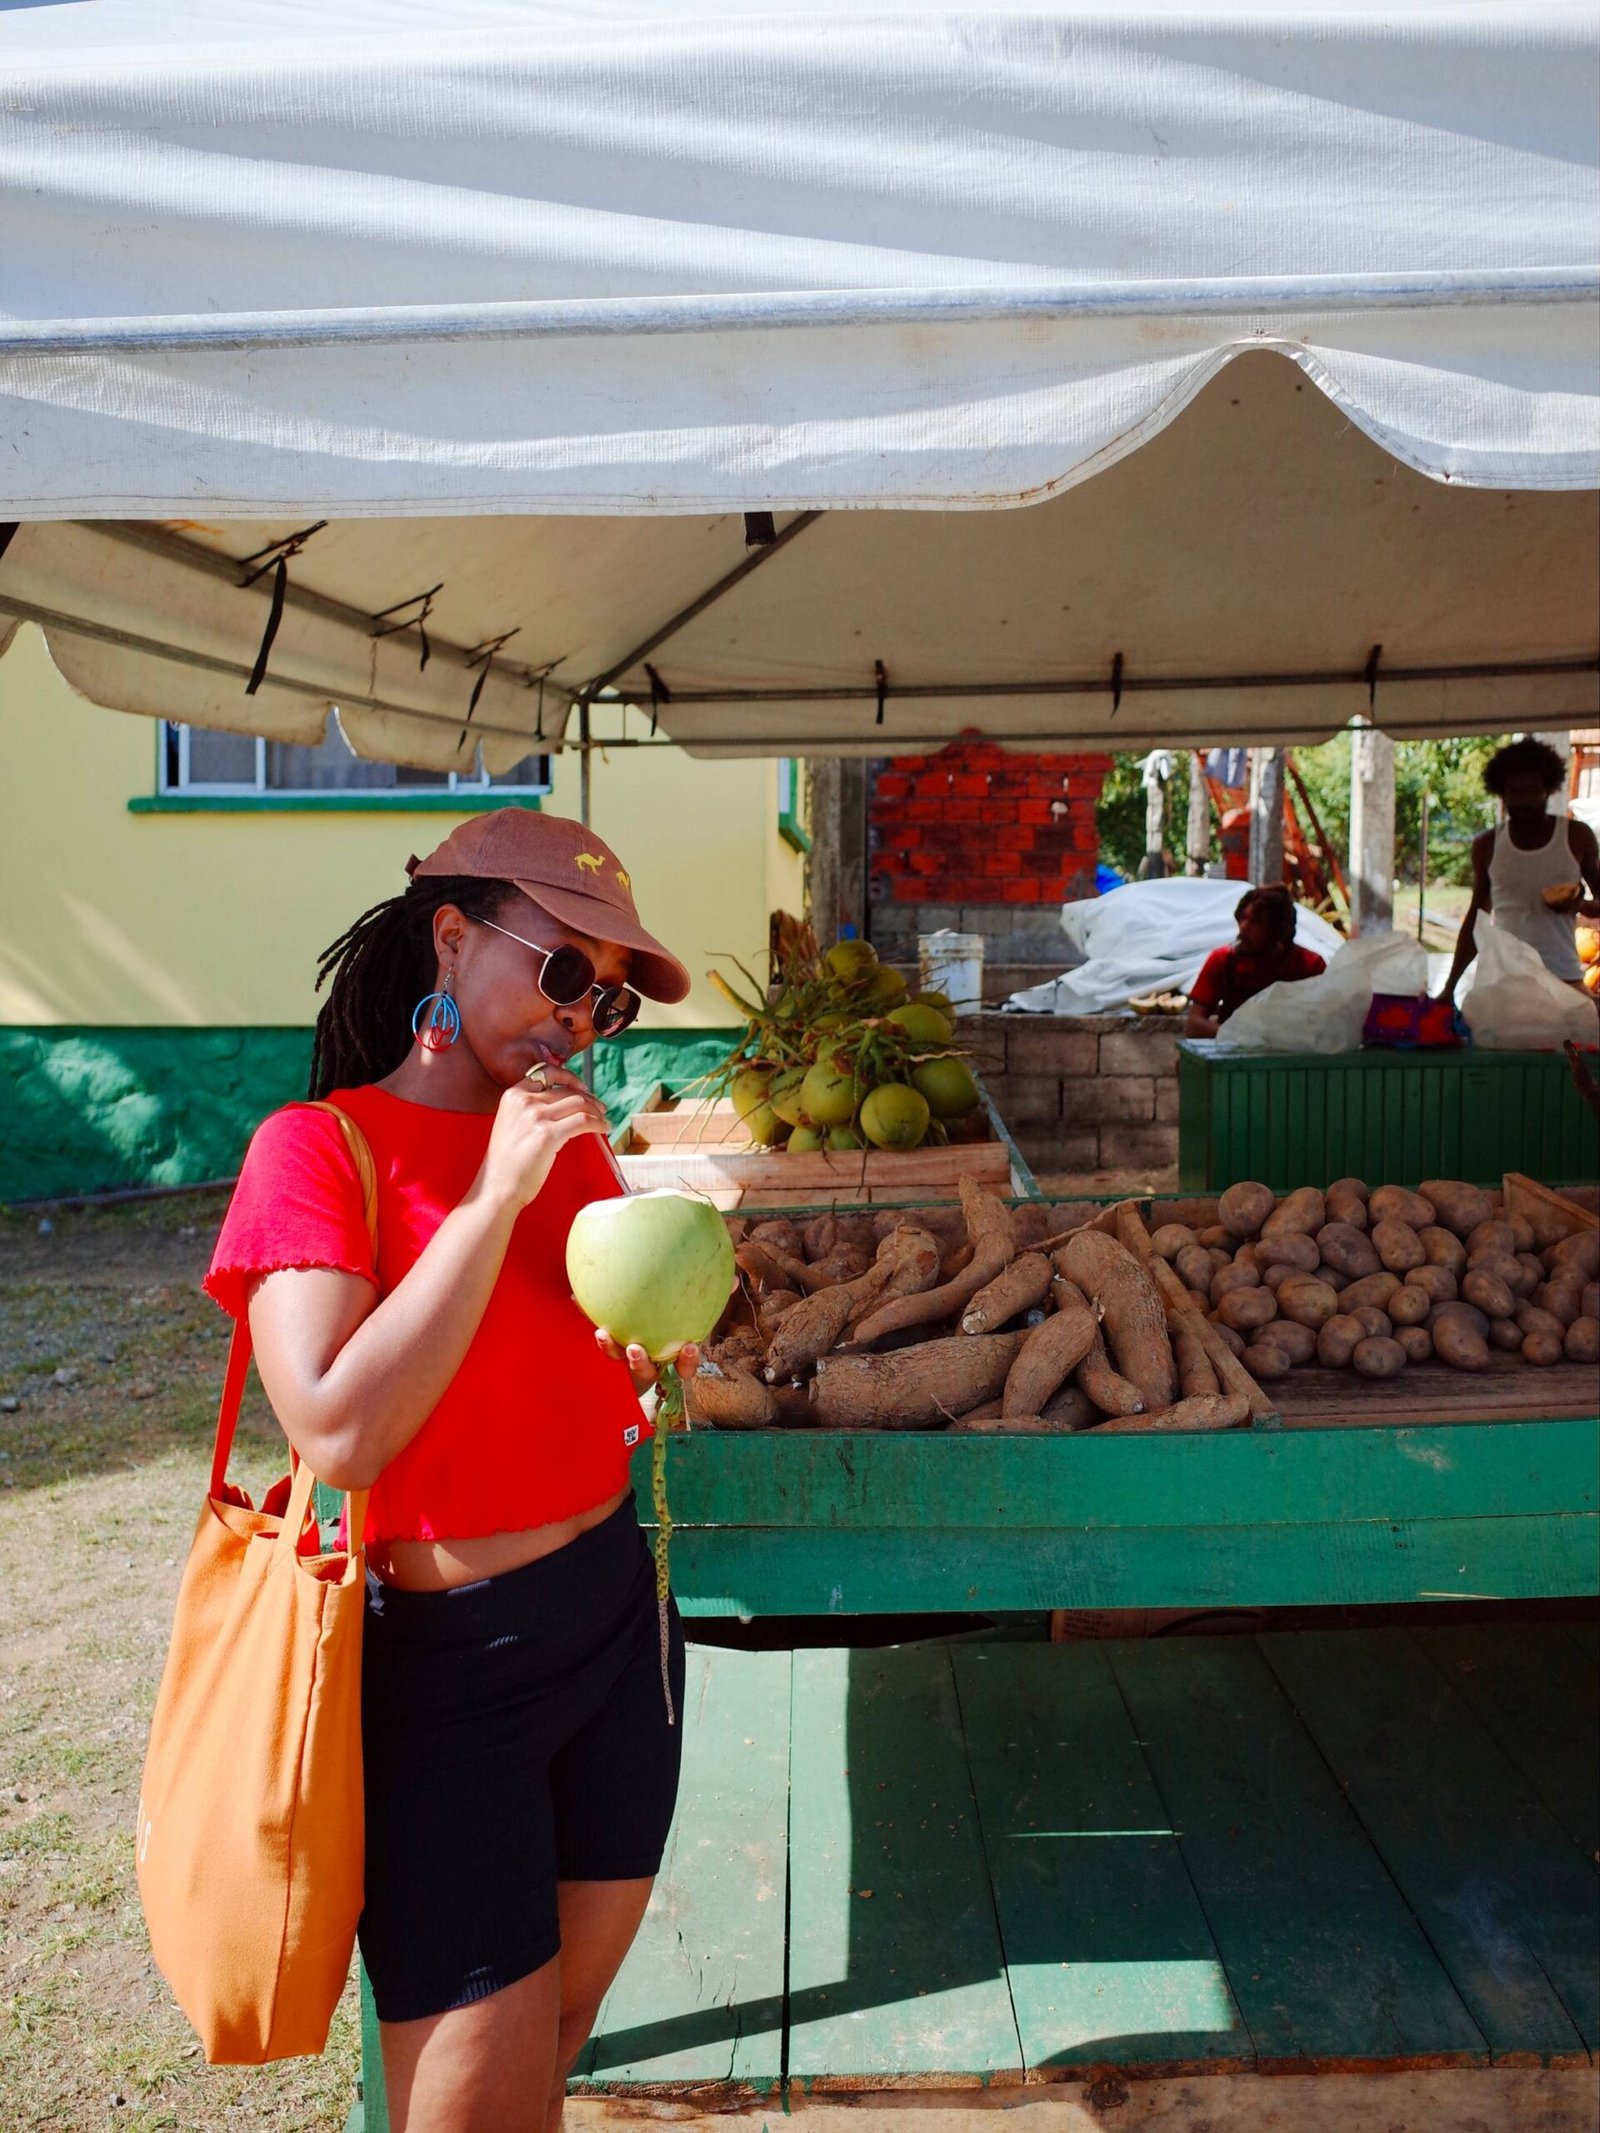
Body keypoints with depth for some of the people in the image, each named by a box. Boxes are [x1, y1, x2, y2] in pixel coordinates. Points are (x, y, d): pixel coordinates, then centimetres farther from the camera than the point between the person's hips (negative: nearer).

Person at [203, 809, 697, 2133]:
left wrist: (657, 1366, -6)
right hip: (445, 1661, -6)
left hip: (617, 1614, 6)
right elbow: (339, 1438, -24)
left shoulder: (575, 1142, 4)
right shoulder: (319, 1148, -14)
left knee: (565, 2022, 20)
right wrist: (495, 1196, -23)